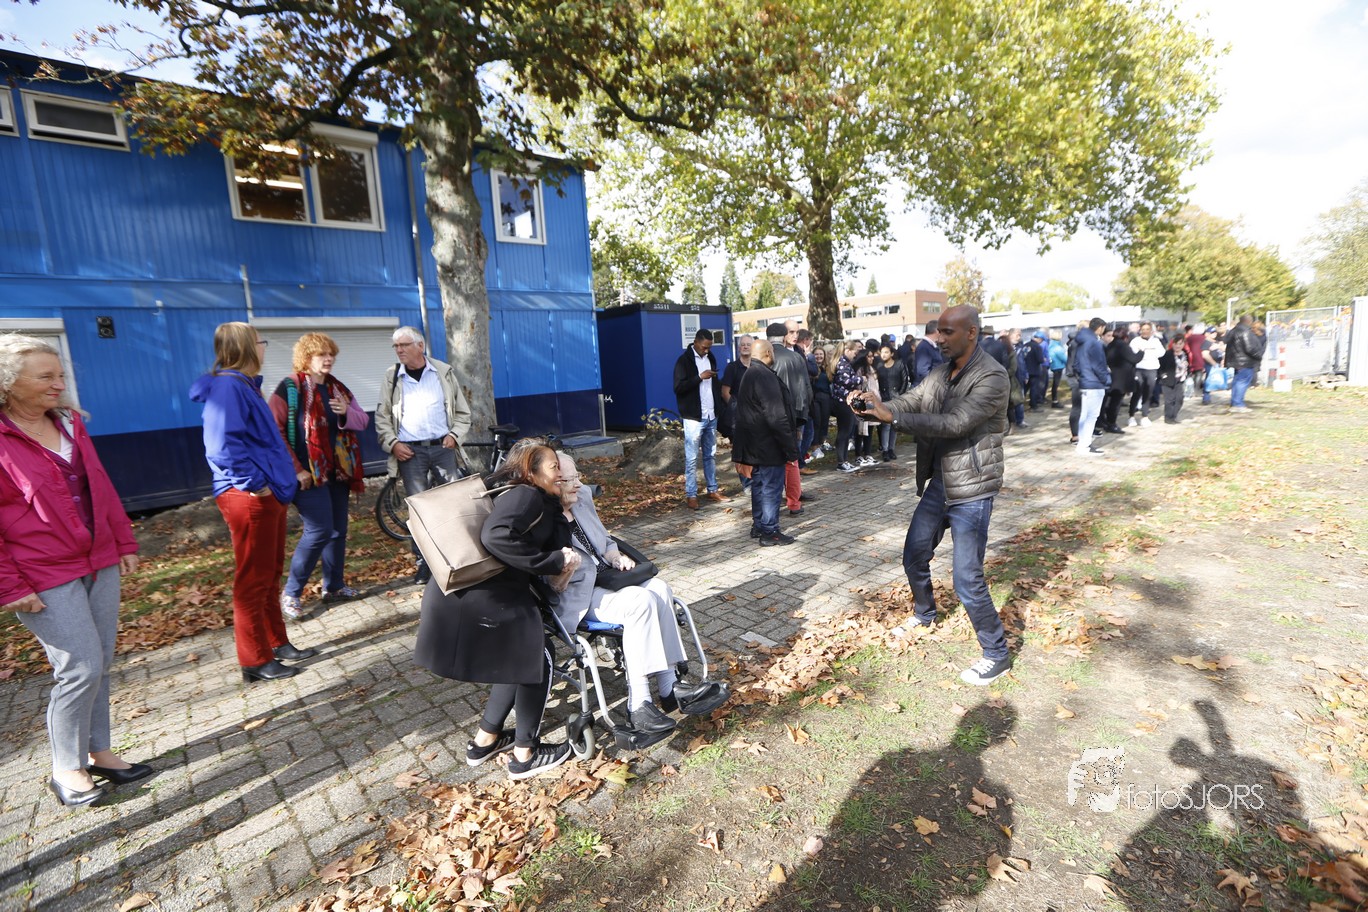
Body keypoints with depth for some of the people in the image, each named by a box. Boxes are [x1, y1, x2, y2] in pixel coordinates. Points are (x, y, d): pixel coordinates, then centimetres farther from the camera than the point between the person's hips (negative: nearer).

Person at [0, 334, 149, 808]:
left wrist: (125, 543, 11)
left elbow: (101, 487, 13)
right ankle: (66, 768, 19)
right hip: (46, 578, -6)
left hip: (100, 563, 6)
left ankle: (98, 752, 27)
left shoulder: (69, 422, 7)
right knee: (81, 667, -3)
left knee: (101, 664, 12)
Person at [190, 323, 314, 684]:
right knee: (253, 580, 0)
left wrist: (283, 481, 16)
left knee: (270, 575, 17)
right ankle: (256, 661, 12)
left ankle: (277, 643, 30)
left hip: (268, 495, 10)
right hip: (249, 497, -10)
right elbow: (223, 445, -25)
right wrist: (254, 484, -19)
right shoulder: (228, 386, -15)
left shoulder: (244, 385, 17)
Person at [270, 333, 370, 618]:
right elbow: (275, 431, -14)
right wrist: (296, 469, -17)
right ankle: (290, 593, 5)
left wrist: (347, 413, -10)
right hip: (308, 473, -7)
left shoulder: (337, 388, 11)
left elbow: (363, 420, 13)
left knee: (338, 530, 11)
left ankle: (334, 586, 25)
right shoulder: (289, 387, -9)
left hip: (337, 471, 7)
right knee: (320, 531, -11)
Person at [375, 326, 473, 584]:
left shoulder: (444, 372, 5)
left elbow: (462, 411, 9)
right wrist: (392, 443, -6)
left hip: (442, 447, 0)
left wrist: (454, 435, -6)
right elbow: (382, 417, 9)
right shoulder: (391, 377, 6)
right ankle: (424, 562, 12)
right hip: (410, 451, 0)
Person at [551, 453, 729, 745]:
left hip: (606, 578, 8)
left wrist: (618, 558, 2)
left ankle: (669, 686, -15)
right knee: (641, 600, -28)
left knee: (660, 588, -17)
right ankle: (638, 706, -23)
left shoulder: (583, 497, 8)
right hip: (577, 596, -8)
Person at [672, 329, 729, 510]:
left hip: (711, 416, 7)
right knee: (692, 458, -2)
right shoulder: (684, 360, -8)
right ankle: (691, 495, 5)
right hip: (693, 418, -6)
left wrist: (720, 405, 9)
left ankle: (713, 490, 21)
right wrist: (700, 377, -21)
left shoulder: (710, 357, 12)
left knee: (711, 455, 12)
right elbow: (678, 387, -16)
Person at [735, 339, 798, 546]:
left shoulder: (750, 375, 13)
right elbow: (777, 417, -23)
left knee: (759, 485, 18)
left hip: (756, 444, 10)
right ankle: (769, 531, 5)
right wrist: (790, 448, -19)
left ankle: (758, 525, 28)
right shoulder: (765, 376, -20)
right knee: (771, 488, -2)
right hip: (768, 444, -10)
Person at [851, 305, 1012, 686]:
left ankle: (997, 656, 18)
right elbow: (907, 402, 0)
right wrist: (875, 404, -21)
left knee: (967, 581, -3)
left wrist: (892, 416, -33)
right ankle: (924, 615, 46)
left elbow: (955, 423, -28)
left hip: (971, 491, -8)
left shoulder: (992, 377, -18)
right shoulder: (940, 374, 7)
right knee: (914, 557, 19)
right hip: (937, 483, 8)